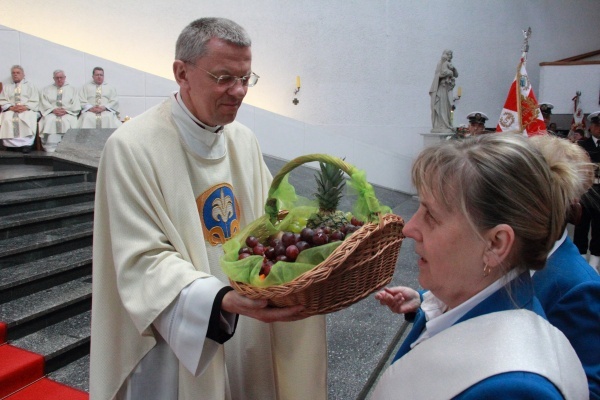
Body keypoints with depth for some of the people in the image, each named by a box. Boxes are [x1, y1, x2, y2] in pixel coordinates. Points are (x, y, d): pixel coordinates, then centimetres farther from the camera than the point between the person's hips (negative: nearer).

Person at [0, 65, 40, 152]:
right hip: (10, 110, 2)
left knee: (27, 120, -36)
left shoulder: (30, 85, 16)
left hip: (27, 110, -2)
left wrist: (25, 107, -14)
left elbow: (34, 102, 5)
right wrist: (11, 107, -10)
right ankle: (11, 144, -28)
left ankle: (26, 144, -35)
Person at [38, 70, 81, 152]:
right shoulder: (46, 90, 23)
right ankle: (51, 148, -39)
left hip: (68, 114, -1)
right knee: (50, 121, -32)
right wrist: (53, 110, -9)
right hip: (51, 113, 1)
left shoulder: (72, 89, 20)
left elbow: (76, 106, 8)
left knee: (66, 121, -34)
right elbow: (44, 104, 10)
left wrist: (65, 110, -10)